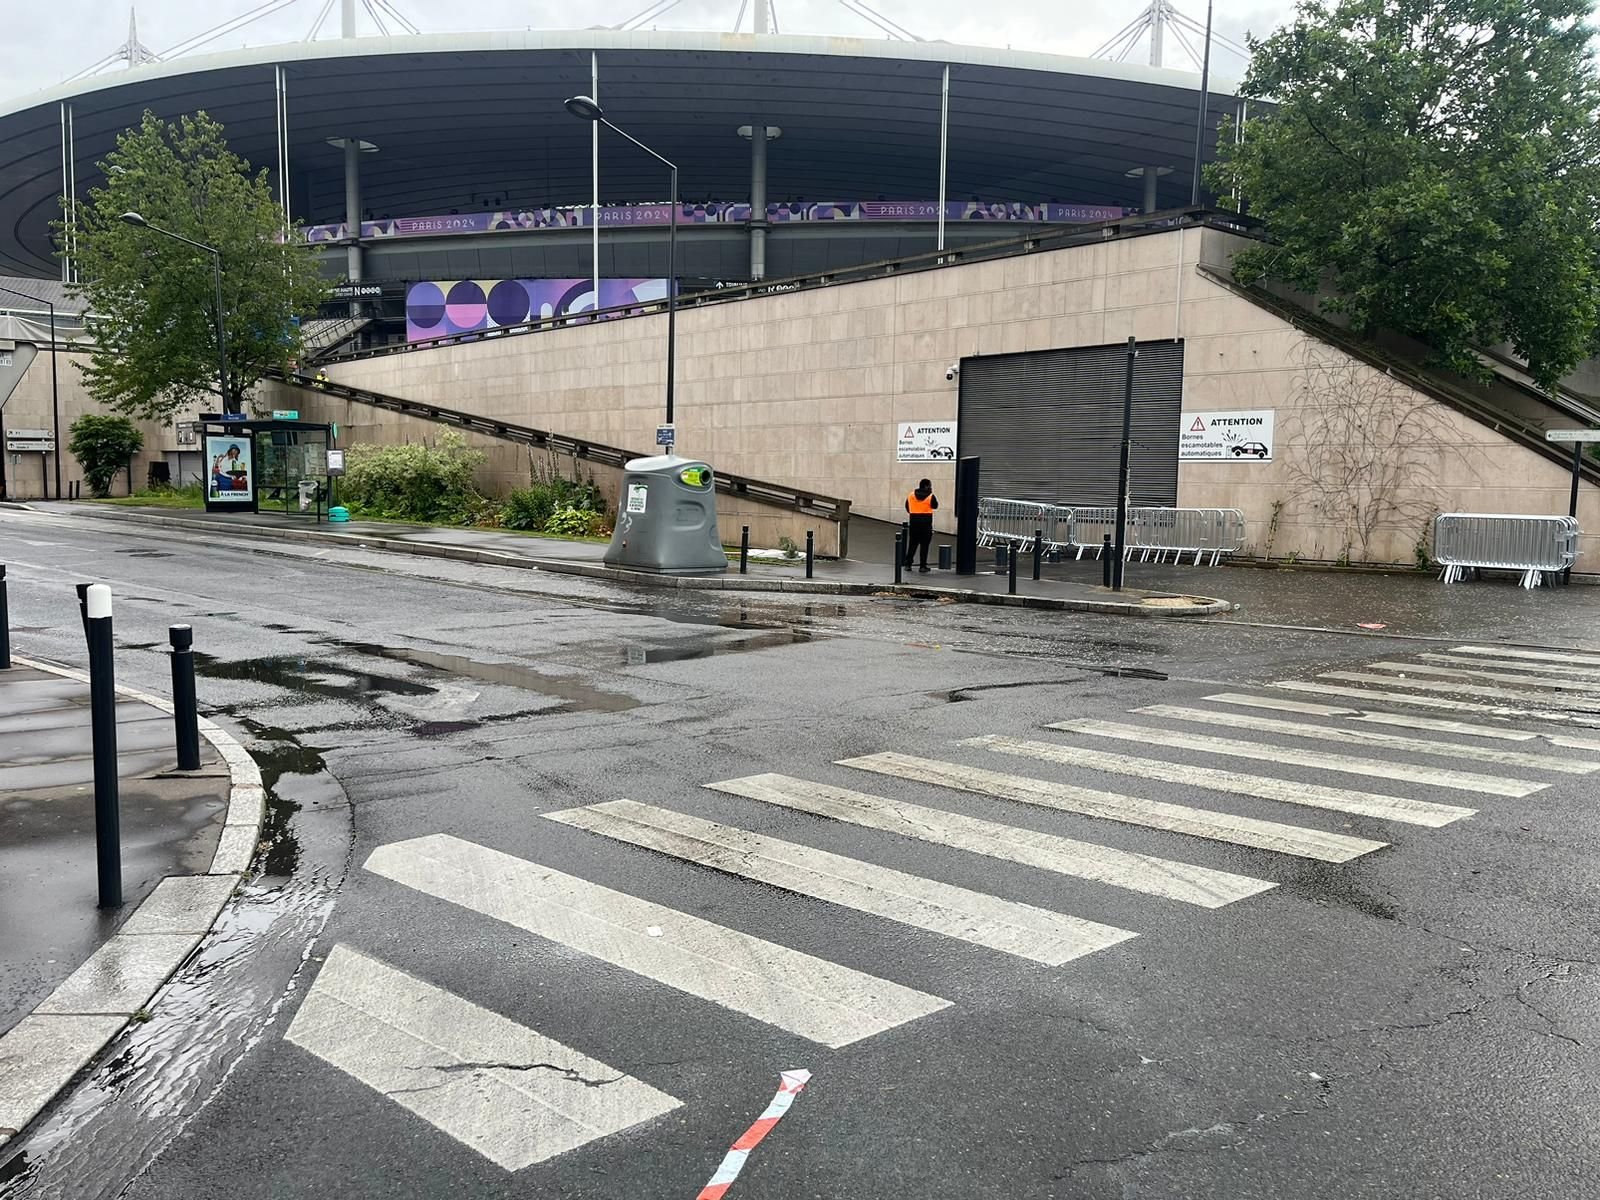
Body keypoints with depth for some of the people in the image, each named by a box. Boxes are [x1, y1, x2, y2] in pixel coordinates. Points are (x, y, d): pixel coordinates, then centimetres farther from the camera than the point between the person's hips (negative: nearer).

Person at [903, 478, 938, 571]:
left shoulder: (911, 495, 5)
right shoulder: (931, 497, -7)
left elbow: (907, 508, 10)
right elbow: (935, 506, 5)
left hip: (914, 522, 3)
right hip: (926, 522, -3)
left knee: (912, 543, 13)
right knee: (924, 545, 1)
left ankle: (908, 563, 13)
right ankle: (923, 566, 0)